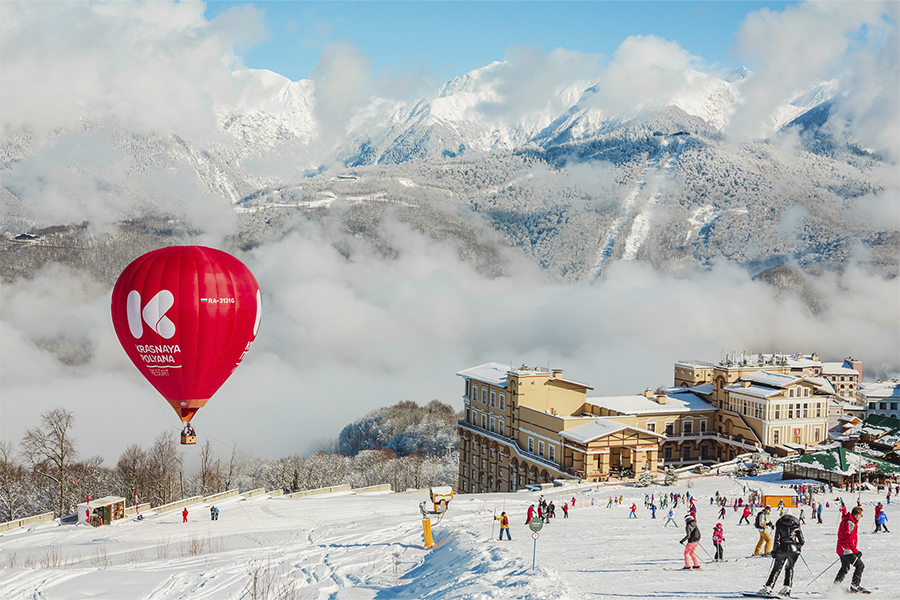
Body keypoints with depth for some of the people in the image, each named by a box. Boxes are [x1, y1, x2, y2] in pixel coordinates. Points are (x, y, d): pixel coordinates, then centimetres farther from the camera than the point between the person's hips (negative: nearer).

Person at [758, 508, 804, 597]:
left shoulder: (779, 523, 2)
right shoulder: (796, 523, 9)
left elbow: (777, 539, -3)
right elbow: (801, 538, 9)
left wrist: (775, 550, 3)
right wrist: (799, 547, 25)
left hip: (783, 549, -2)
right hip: (794, 549, 2)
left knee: (776, 569, 4)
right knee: (789, 568, 14)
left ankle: (768, 587, -3)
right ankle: (787, 586, 0)